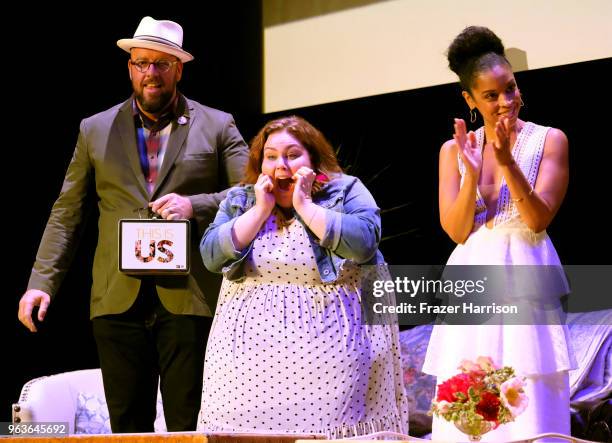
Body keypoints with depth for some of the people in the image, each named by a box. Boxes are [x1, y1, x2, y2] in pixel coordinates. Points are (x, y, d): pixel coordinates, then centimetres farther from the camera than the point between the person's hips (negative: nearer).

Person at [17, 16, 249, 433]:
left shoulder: (217, 126, 8)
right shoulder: (95, 130, 13)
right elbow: (66, 214, 13)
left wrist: (196, 205, -14)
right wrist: (42, 281, 3)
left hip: (189, 297, -2)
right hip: (119, 299, 2)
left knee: (189, 426, -1)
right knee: (127, 427, 6)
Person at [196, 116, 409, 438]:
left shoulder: (346, 191, 2)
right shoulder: (240, 200, 12)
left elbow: (363, 243, -16)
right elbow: (211, 256, 0)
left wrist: (305, 205, -11)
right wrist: (261, 209, -5)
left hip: (327, 343, -3)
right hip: (250, 345, 3)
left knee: (324, 423, -10)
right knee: (243, 426, -4)